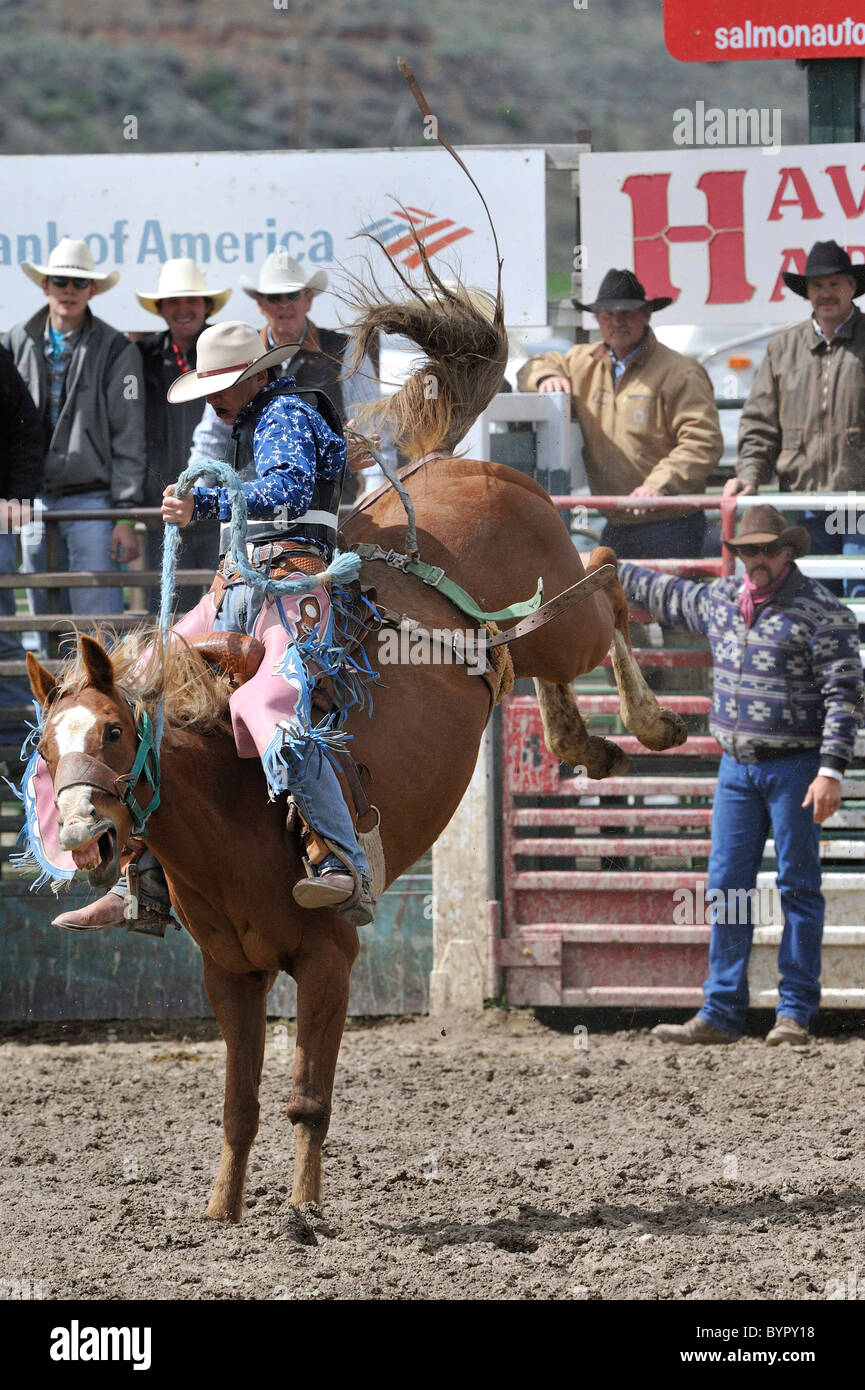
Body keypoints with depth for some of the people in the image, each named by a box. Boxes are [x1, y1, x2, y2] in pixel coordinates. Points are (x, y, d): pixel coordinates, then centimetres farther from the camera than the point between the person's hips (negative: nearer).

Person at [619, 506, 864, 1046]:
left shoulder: (820, 611, -10)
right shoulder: (718, 601, 9)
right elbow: (663, 593, 29)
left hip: (795, 767, -6)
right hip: (737, 767, 6)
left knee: (799, 888, -1)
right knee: (727, 888, 4)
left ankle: (796, 1014, 2)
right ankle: (721, 1013, 7)